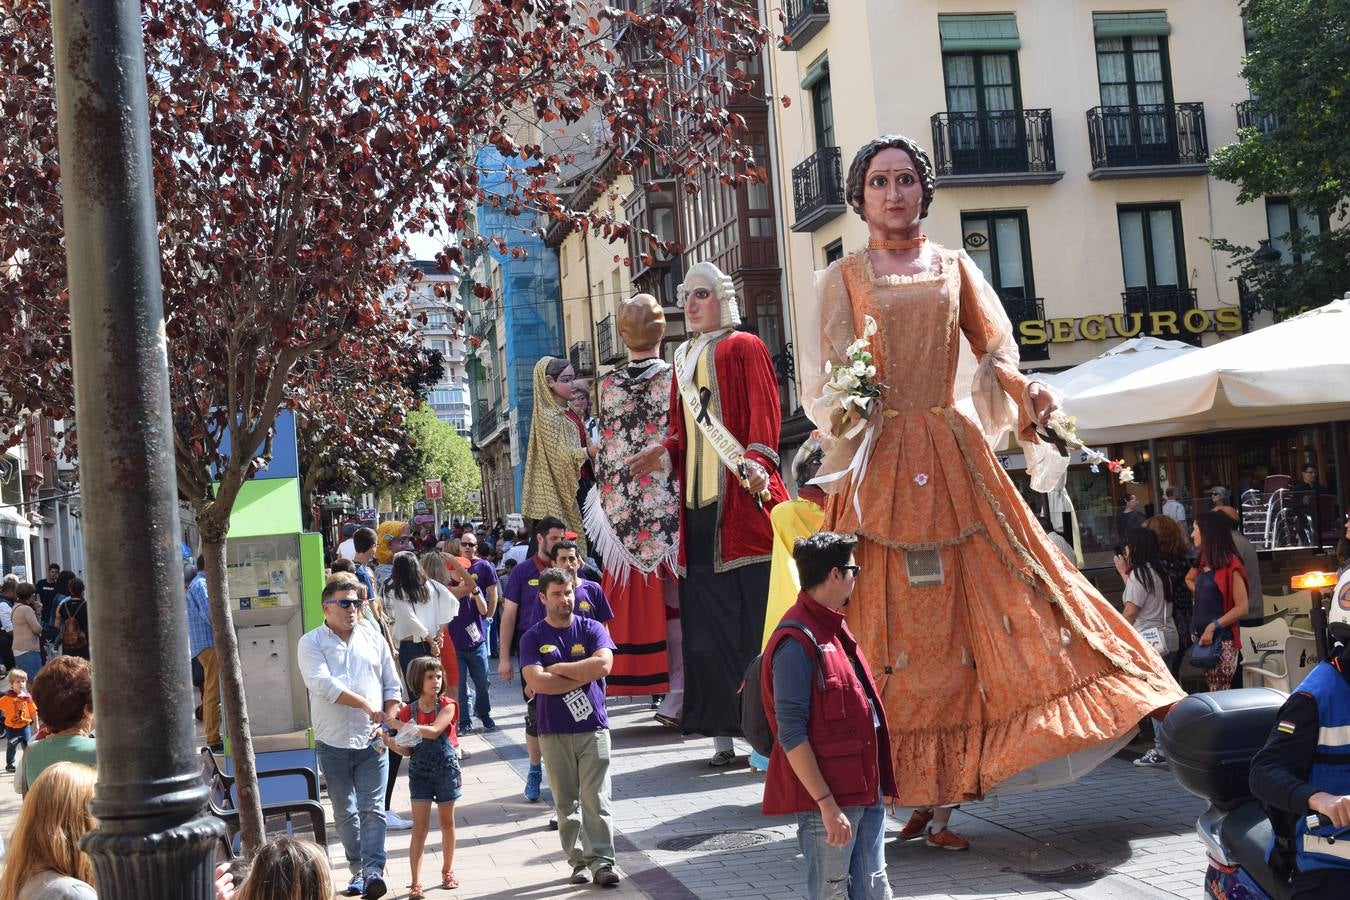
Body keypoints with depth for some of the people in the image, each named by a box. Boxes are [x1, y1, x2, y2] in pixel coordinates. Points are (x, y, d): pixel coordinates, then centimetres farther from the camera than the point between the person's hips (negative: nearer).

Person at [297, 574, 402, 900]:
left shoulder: (374, 640, 10)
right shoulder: (311, 642, -1)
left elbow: (393, 686, 13)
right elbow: (322, 683, -16)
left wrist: (388, 719, -4)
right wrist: (366, 704, -20)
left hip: (372, 741, 1)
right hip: (333, 742, -1)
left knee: (372, 808, -8)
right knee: (345, 812, 8)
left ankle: (373, 870, -14)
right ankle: (358, 870, 19)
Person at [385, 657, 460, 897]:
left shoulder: (447, 706, -9)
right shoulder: (408, 711, -2)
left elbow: (433, 731, -26)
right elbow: (408, 750, 1)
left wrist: (399, 725, -32)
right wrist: (392, 744, -20)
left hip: (445, 769, -1)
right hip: (420, 772, 1)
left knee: (447, 823, 13)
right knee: (420, 828, -4)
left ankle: (447, 871, 31)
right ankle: (416, 883, -6)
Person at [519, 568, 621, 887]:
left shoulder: (591, 629, 3)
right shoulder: (533, 638, 1)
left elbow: (604, 664, -15)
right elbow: (536, 681, -14)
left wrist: (557, 669, -11)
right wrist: (583, 675, -10)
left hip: (593, 727, 0)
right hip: (554, 732, 0)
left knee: (596, 797, -4)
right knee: (566, 801, 5)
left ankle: (602, 860, -2)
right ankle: (579, 861, 13)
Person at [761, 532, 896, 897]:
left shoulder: (837, 628, 13)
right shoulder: (797, 642, -17)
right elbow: (791, 733, -20)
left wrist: (882, 782, 19)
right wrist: (826, 804, -22)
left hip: (867, 790, 9)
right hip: (827, 796, -9)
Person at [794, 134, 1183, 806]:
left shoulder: (954, 267, 16)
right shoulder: (843, 277, 9)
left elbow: (993, 351, 8)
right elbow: (831, 372, 0)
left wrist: (1026, 392, -12)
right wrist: (846, 402, -23)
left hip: (955, 451, 3)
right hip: (879, 459, -3)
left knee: (990, 591, -2)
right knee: (891, 607, -4)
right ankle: (901, 769, 3)